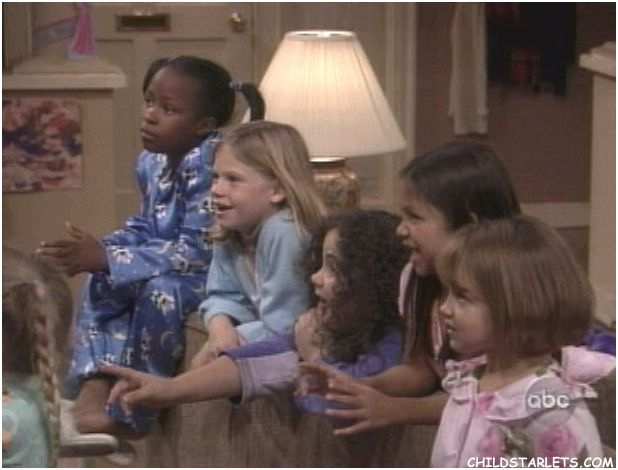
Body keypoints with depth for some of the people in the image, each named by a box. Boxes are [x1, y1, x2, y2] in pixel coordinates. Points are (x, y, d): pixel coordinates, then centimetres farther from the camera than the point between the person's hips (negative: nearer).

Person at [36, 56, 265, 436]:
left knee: (160, 291, -32)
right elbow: (144, 231, 12)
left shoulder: (210, 161, -26)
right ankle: (95, 388, -4)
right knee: (103, 281, 3)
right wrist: (99, 250, -12)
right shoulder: (152, 161, 1)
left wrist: (106, 258, -32)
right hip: (176, 269, 10)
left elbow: (198, 250, -31)